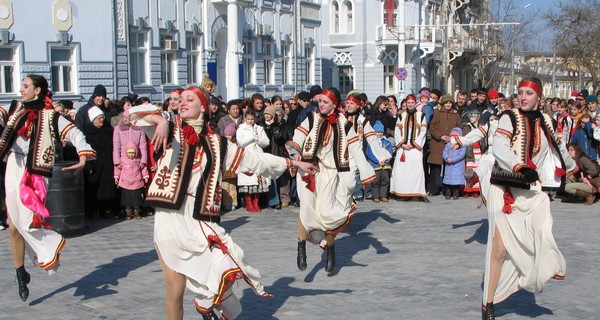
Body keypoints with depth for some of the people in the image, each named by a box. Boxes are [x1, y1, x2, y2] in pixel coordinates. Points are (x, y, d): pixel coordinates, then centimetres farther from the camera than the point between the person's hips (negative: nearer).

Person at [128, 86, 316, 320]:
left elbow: (254, 159, 17)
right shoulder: (170, 132, 6)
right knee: (176, 288, -1)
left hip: (200, 221, 2)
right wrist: (161, 120, -25)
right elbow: (135, 112, -7)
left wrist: (292, 163, 19)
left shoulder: (216, 143, 13)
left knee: (228, 271, -12)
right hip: (170, 218, -2)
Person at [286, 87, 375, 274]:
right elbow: (297, 138, -7)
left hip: (330, 172, 0)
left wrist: (366, 174, -7)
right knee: (307, 207, -15)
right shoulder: (311, 120, 3)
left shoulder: (344, 125, 3)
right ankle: (301, 248, -6)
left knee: (326, 213, -4)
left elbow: (356, 150, 0)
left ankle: (330, 247, 19)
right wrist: (295, 152, -28)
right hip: (309, 170, 0)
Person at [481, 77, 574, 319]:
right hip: (506, 189, -3)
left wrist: (569, 165, 44)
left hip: (534, 190, 3)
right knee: (499, 247, -6)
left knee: (543, 230, -25)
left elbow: (557, 146, 29)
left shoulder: (545, 121, 9)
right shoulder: (509, 117, -5)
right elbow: (498, 147, -21)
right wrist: (521, 167, -36)